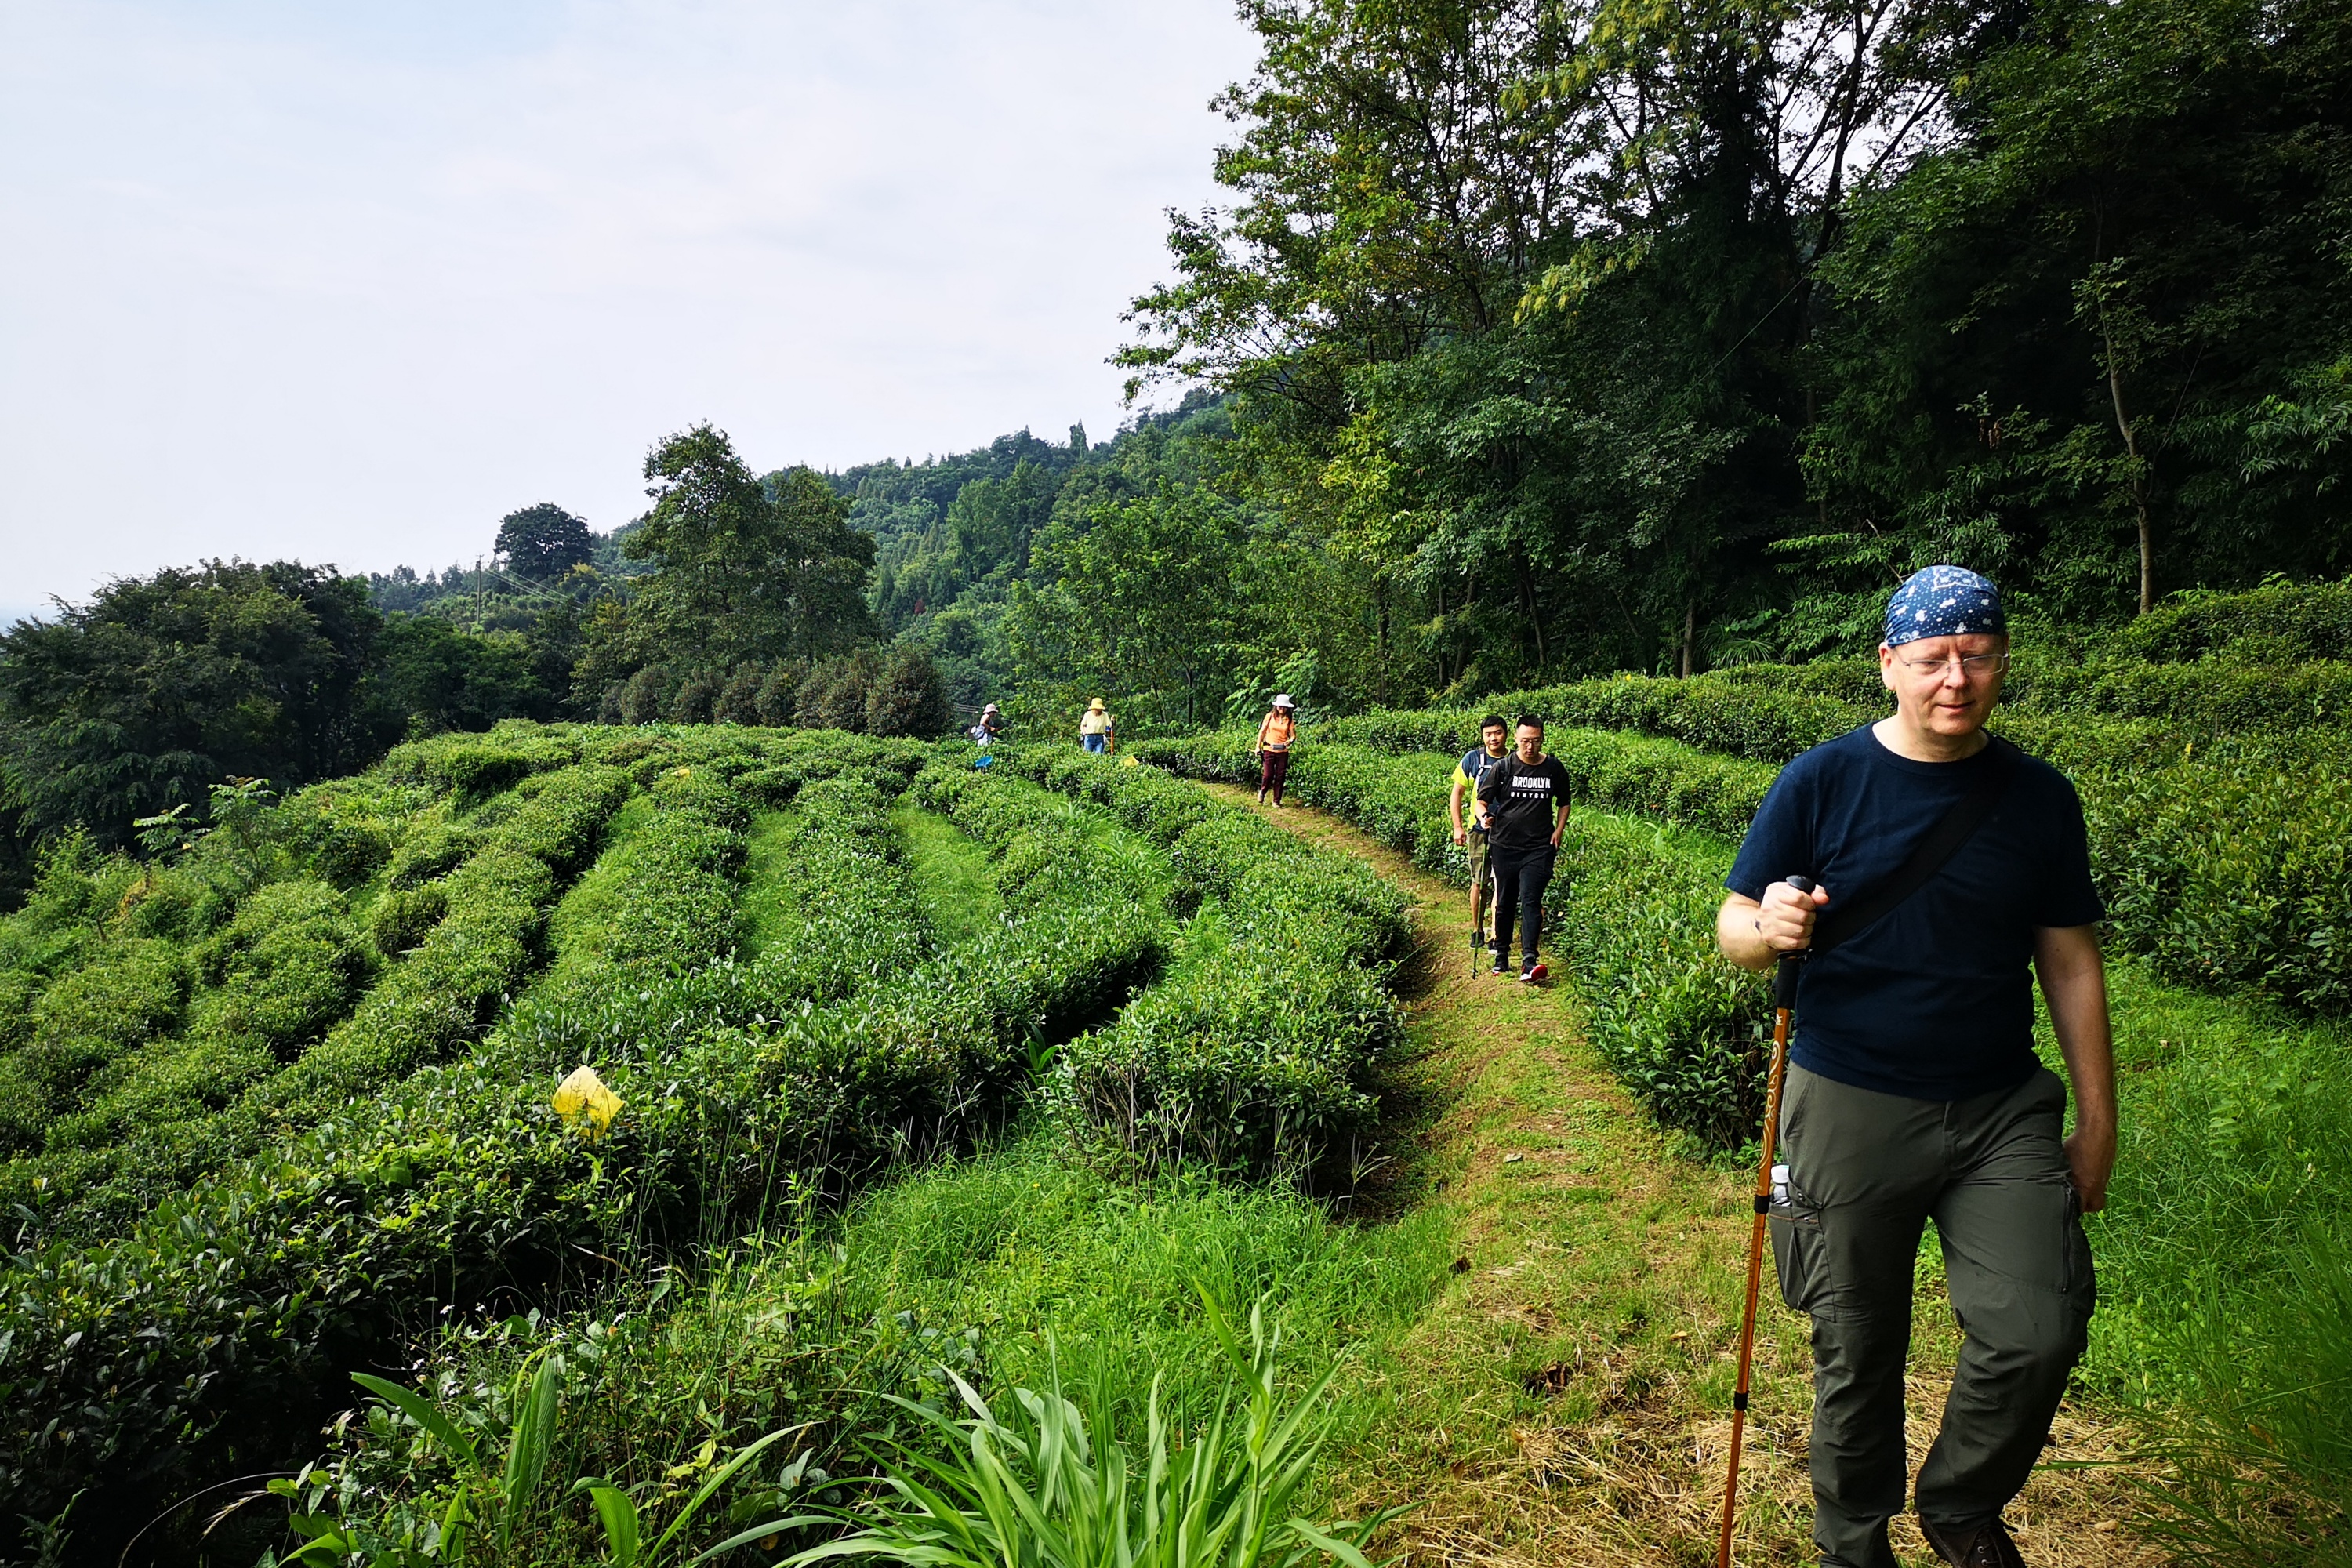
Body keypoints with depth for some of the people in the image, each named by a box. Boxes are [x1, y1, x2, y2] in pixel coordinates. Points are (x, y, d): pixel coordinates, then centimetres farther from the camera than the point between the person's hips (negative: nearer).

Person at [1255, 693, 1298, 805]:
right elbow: (1262, 732, 4)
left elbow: (1293, 735, 1)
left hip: (1283, 751, 2)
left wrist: (1291, 740, -22)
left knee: (1280, 776, 3)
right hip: (1269, 750, -1)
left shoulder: (1289, 719, 3)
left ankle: (1277, 801, 14)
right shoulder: (1270, 716, 0)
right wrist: (1258, 747, 0)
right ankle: (1262, 792, 23)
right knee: (1268, 774, -7)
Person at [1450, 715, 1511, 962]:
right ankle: (1477, 930, 19)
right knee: (1479, 882, 5)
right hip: (1479, 830, 0)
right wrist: (1458, 827, -1)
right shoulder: (1472, 759, -2)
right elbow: (1457, 794, 5)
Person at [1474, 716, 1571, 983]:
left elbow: (1563, 803, 18)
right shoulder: (1502, 768, -1)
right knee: (1504, 903, 9)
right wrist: (1484, 816, -20)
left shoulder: (1555, 769, 4)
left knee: (1531, 900, -14)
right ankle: (1501, 955, 23)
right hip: (1504, 846, 1)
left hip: (1539, 848, -1)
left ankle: (1529, 960, -19)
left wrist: (1559, 830, 4)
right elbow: (1482, 800, 2)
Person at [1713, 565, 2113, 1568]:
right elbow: (1733, 933, -4)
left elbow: (2071, 963, 9)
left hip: (2002, 1109, 2)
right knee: (1858, 1354, 9)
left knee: (2039, 1331, -10)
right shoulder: (1821, 784, -6)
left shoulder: (2038, 797, 3)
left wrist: (2098, 1120, 9)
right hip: (1850, 1108, -2)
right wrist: (1768, 928, -28)